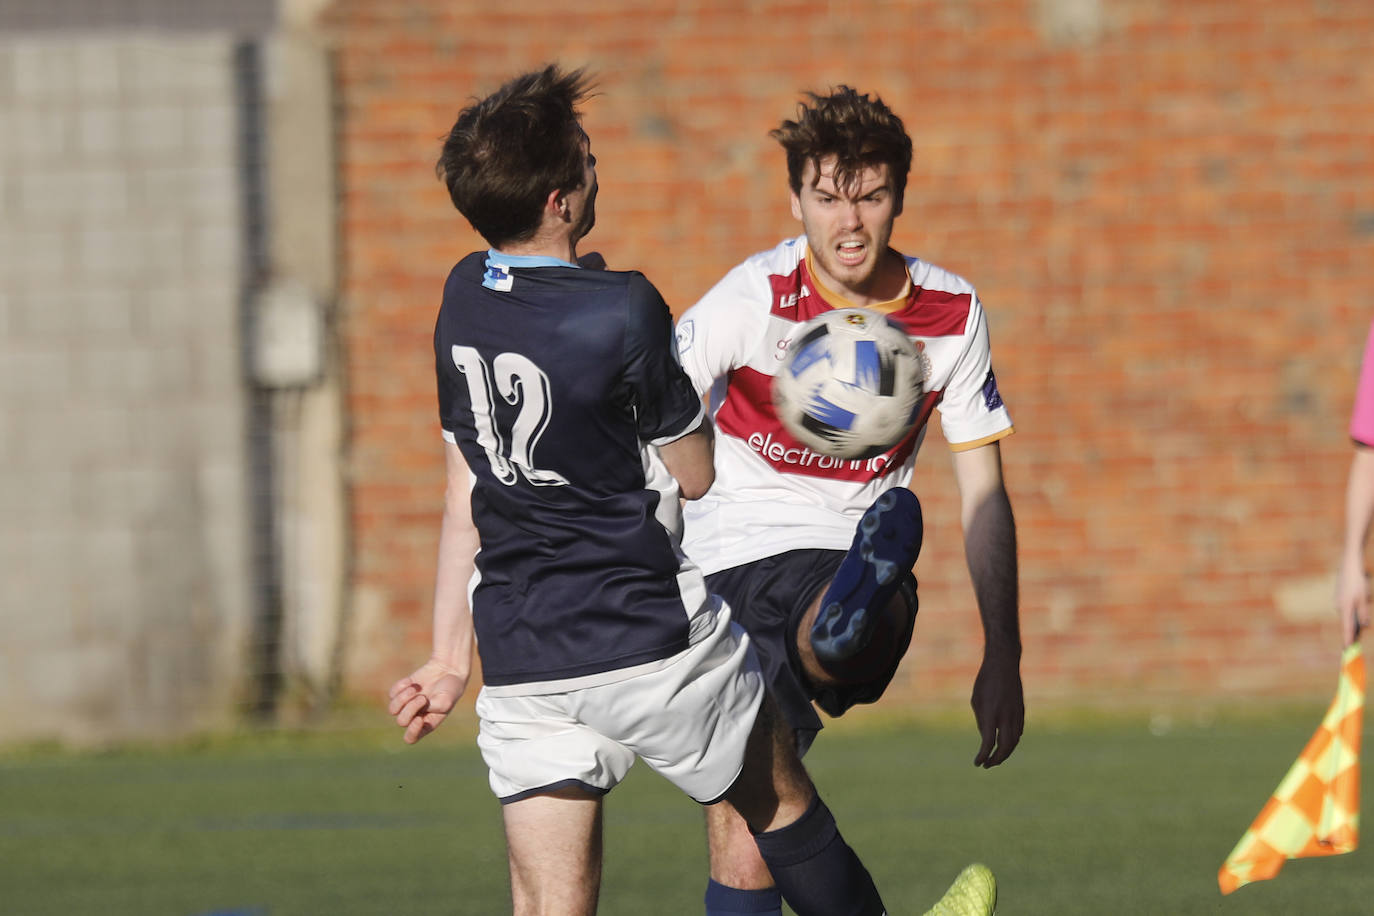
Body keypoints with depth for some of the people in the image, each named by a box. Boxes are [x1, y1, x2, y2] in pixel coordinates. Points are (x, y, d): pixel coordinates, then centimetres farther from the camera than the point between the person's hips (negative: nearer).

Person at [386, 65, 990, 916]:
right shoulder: (622, 311, -16)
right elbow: (696, 476, -4)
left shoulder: (463, 299, 5)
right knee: (782, 801, 19)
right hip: (651, 641, -5)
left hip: (518, 669, 5)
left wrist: (450, 658, 17)